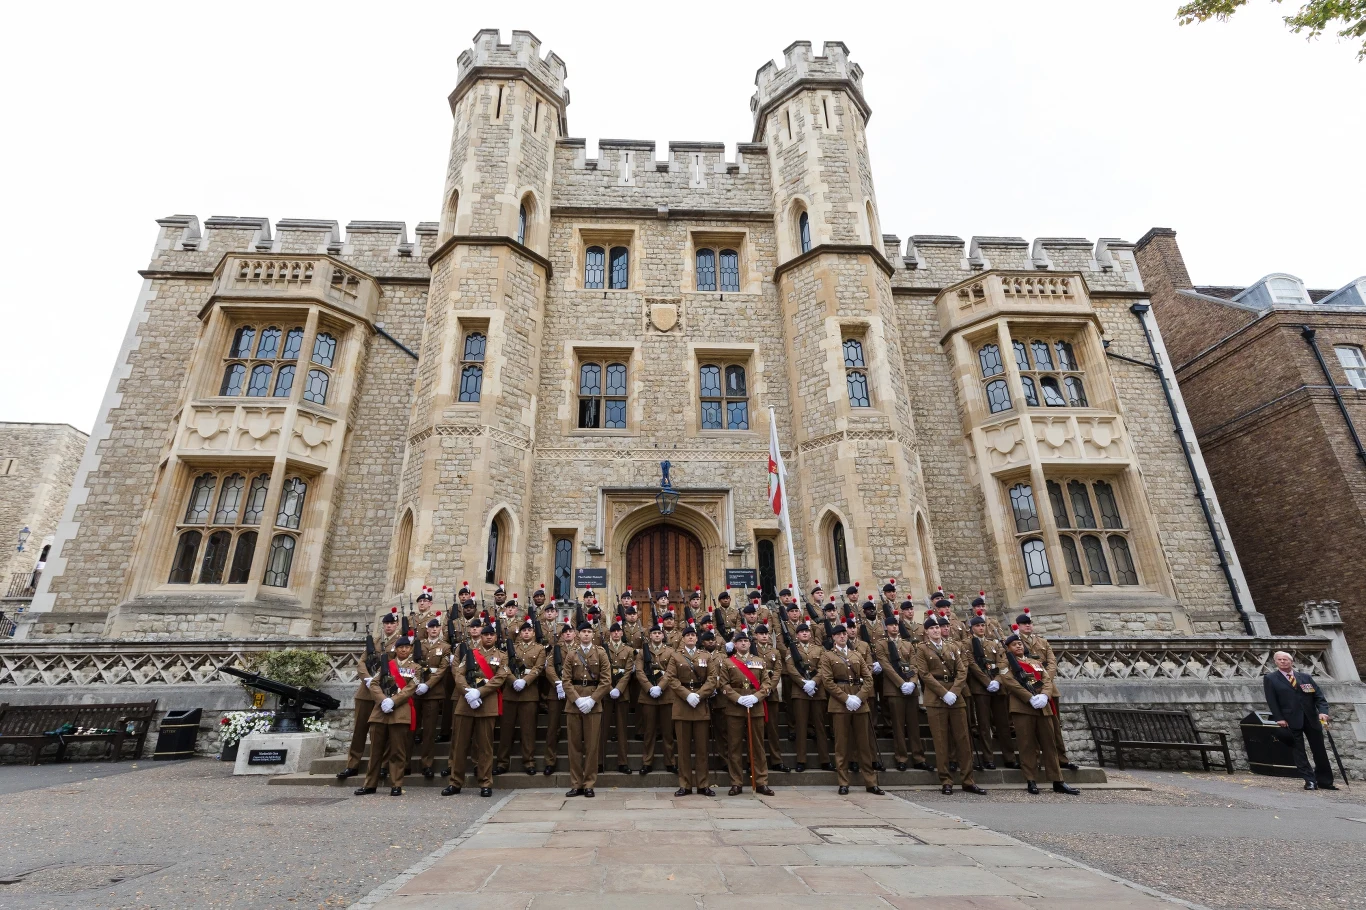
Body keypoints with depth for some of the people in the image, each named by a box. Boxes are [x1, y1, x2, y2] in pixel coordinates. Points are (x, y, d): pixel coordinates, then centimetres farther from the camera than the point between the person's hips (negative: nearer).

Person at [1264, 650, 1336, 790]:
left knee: (1319, 751, 11)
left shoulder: (1305, 677, 10)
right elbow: (1271, 701, -4)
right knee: (1298, 752, -1)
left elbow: (1319, 696, 6)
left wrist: (1323, 711, -11)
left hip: (1312, 719, 3)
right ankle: (1310, 780, 5)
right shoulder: (1270, 679, 0)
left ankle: (1324, 781, 24)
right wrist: (1279, 718, -11)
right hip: (1291, 721, -3)